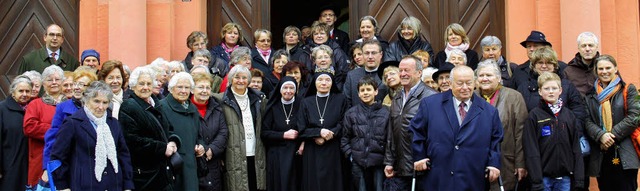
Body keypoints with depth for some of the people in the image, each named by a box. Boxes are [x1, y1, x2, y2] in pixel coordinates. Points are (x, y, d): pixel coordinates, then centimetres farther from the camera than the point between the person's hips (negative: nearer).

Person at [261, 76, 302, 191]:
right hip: (276, 155, 0)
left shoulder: (301, 106, 2)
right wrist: (284, 135, -12)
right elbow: (264, 133, -1)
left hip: (296, 153, 0)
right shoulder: (273, 107, 3)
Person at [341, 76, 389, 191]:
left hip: (379, 162, -1)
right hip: (358, 163, 1)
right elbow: (345, 138, 8)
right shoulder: (351, 113, 6)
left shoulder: (385, 113, 4)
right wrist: (350, 155, -2)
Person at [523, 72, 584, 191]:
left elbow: (576, 148, 8)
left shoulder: (569, 115, 8)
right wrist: (536, 181, -14)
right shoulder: (534, 116, -3)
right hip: (543, 177, -3)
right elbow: (531, 151, -8)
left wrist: (579, 179, 1)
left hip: (565, 177, 3)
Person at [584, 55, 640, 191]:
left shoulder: (627, 90, 5)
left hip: (624, 154, -3)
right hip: (600, 156, 3)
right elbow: (587, 121, 4)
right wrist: (601, 135, -16)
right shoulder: (591, 95, 13)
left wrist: (612, 135, -13)